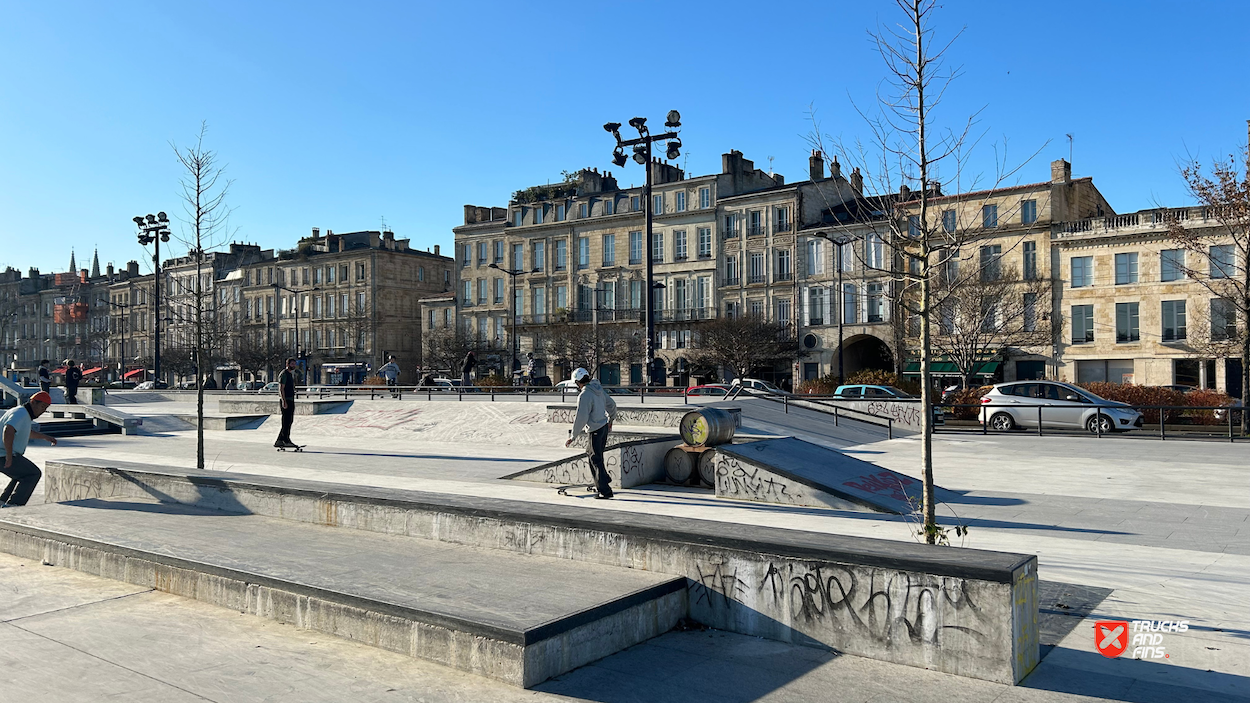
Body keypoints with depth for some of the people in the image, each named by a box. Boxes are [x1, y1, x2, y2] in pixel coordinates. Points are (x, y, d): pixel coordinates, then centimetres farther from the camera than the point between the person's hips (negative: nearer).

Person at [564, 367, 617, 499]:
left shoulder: (584, 395, -21)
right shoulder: (599, 389, 6)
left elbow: (581, 419, -22)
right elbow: (611, 404, 19)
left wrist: (572, 437, -15)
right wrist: (611, 419, 36)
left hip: (595, 430, -9)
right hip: (604, 426, 9)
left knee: (596, 460, 0)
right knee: (590, 453, 24)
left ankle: (605, 491, 4)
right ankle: (604, 480, 33)